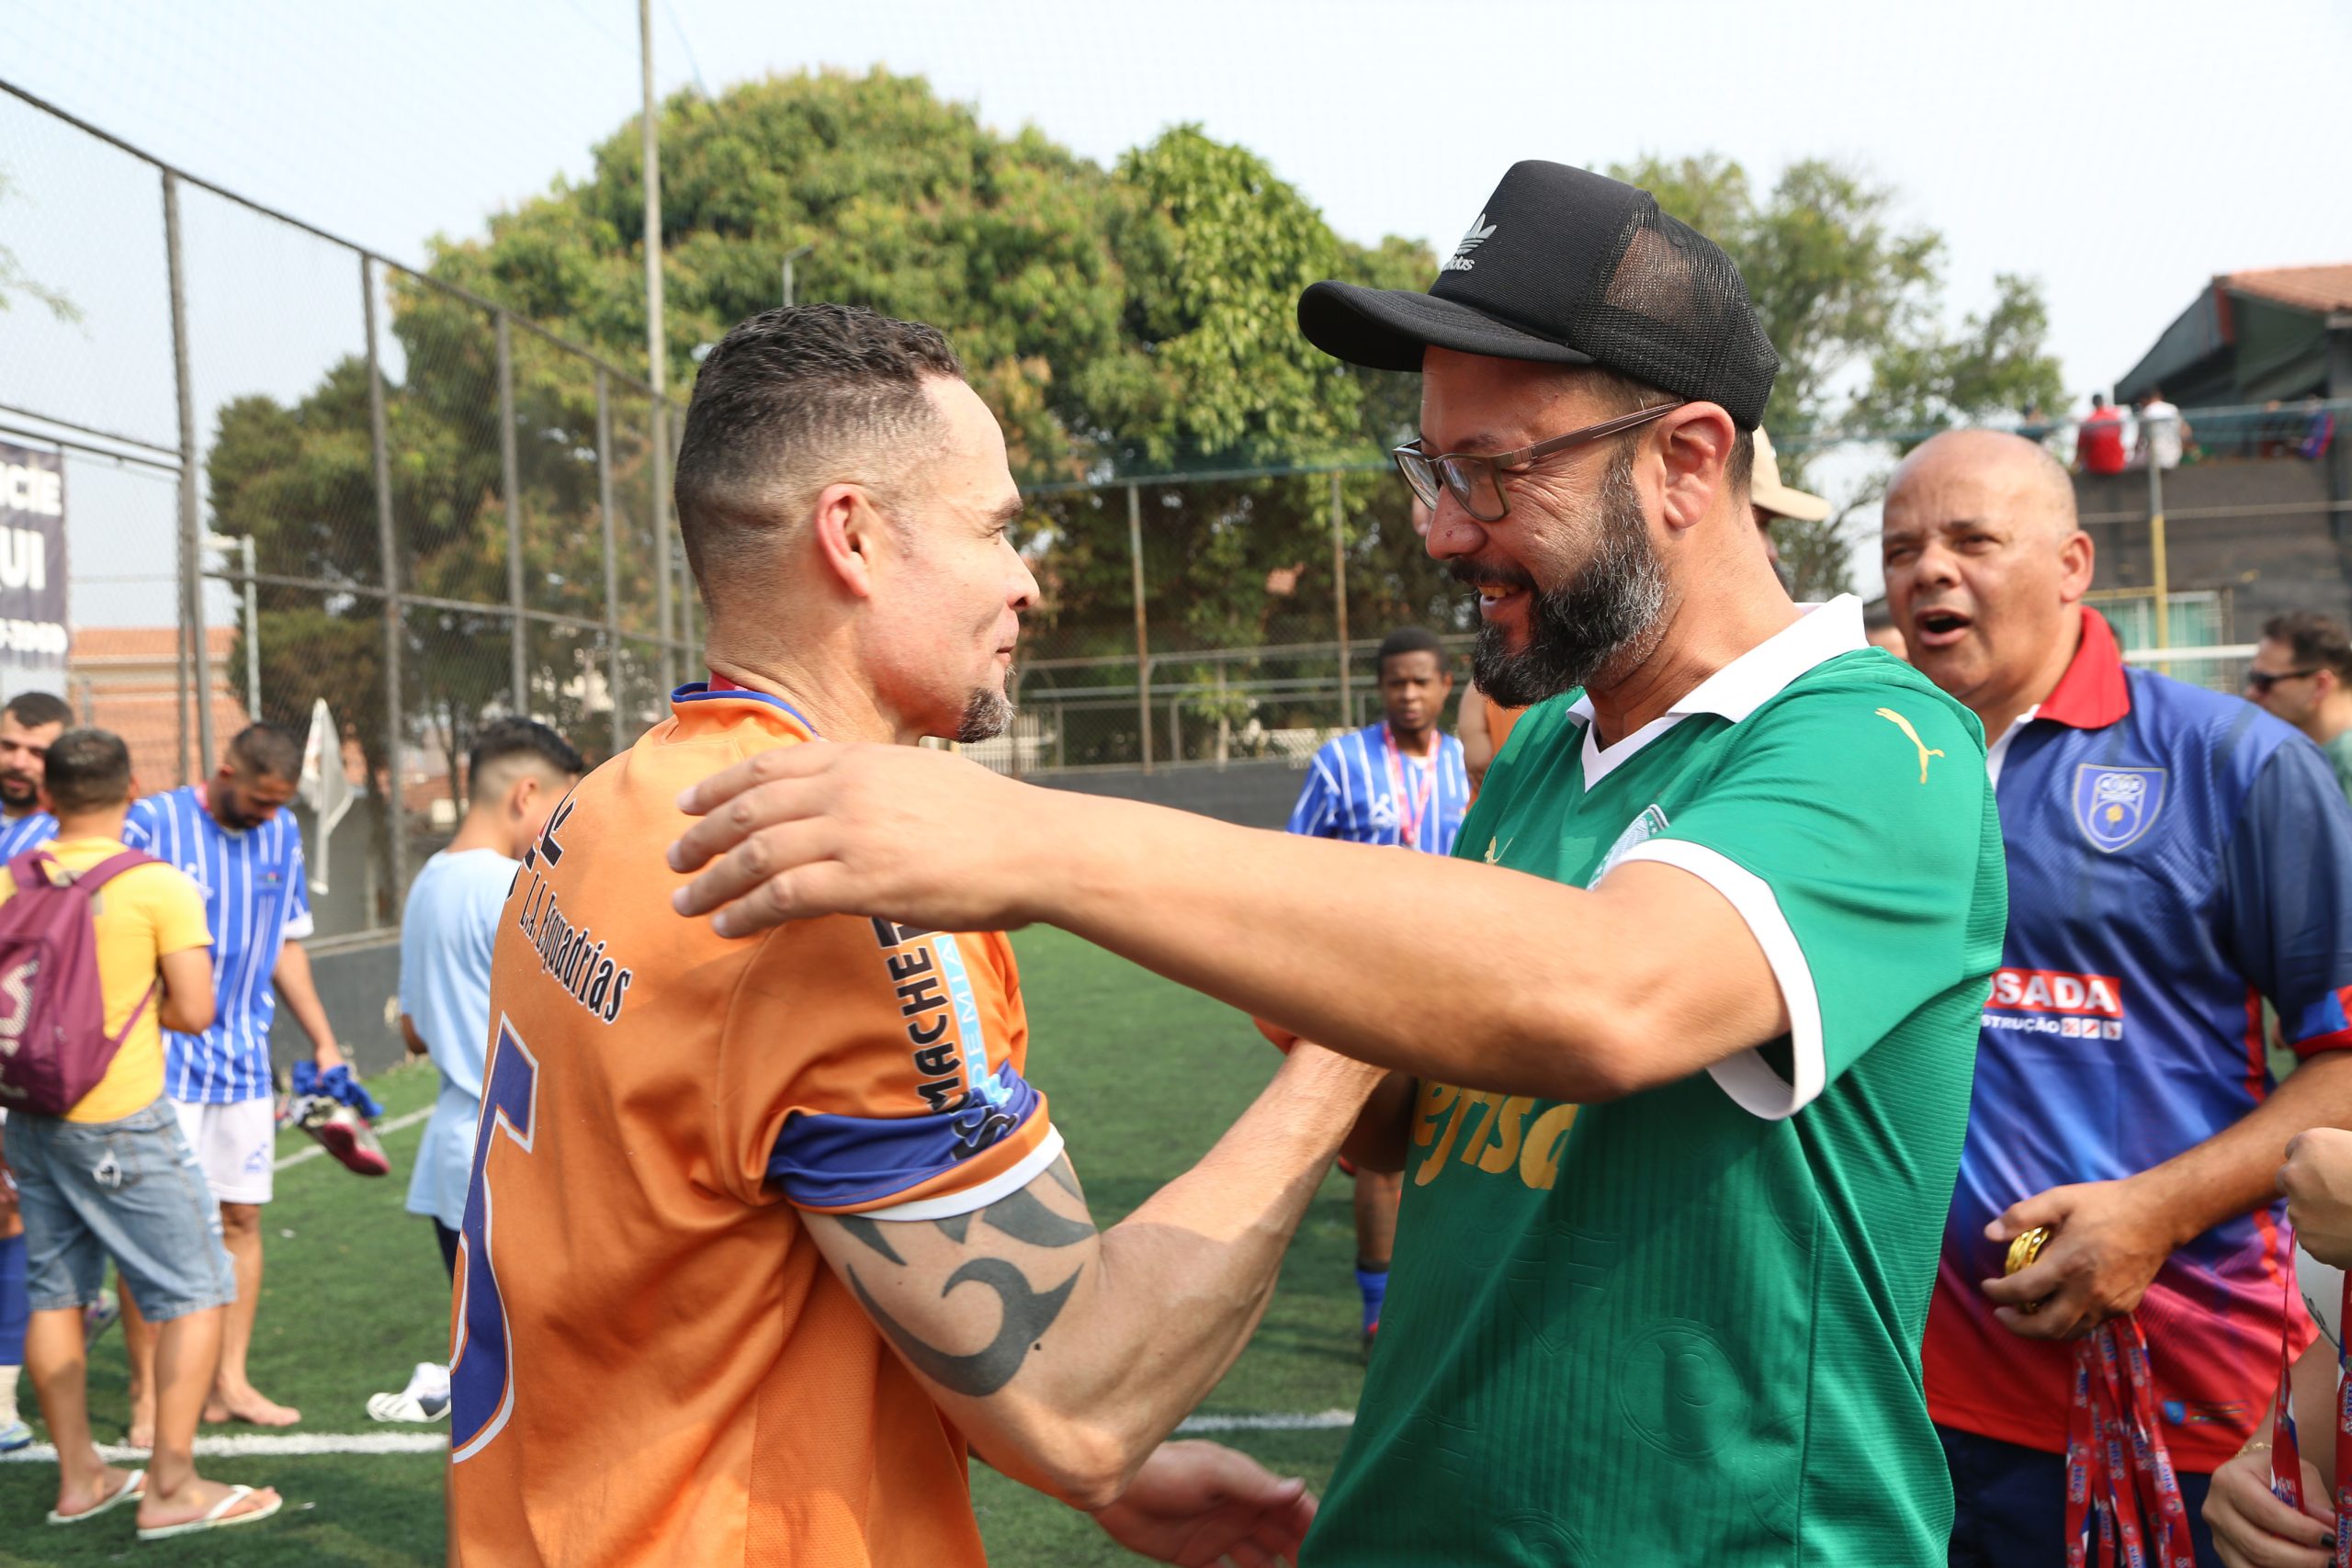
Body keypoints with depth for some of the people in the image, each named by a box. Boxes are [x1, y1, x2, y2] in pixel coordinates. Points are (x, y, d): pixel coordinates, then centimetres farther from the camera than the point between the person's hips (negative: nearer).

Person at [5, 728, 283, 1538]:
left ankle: (79, 1477, 25)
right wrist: (134, 999, 5)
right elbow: (193, 1011, -14)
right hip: (122, 1122, -6)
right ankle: (172, 1487, 2)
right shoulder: (161, 887, -12)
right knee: (196, 1291, 3)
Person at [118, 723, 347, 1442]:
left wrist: (323, 1041, 15)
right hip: (162, 1060, -5)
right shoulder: (150, 824, -8)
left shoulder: (282, 835, 9)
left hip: (245, 1059, 5)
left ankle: (230, 1383, 17)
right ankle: (146, 1395, 9)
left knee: (241, 1217, 7)